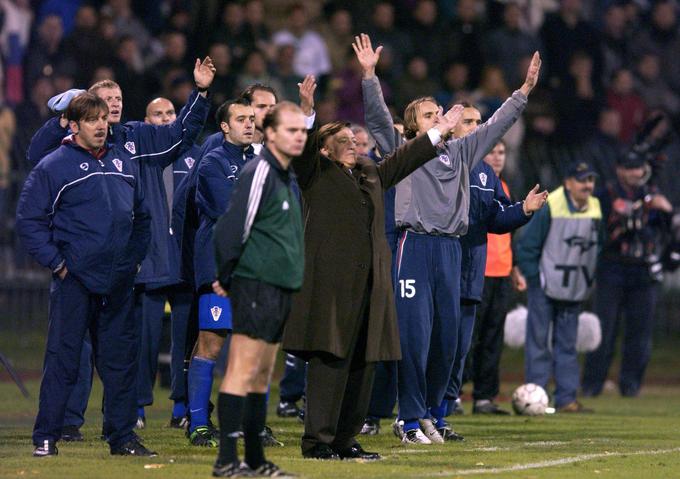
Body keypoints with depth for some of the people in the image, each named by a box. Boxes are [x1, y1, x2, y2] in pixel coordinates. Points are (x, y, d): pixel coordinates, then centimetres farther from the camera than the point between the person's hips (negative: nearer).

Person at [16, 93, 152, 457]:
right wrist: (56, 262, -9)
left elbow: (141, 215, 22)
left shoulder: (123, 162, 13)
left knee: (121, 359, 7)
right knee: (62, 359, -4)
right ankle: (46, 437, 2)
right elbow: (28, 221, -5)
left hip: (119, 282, 5)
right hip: (74, 280, -5)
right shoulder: (53, 167, -3)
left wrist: (135, 258, 12)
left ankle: (123, 436, 13)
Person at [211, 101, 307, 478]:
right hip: (256, 286, -10)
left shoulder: (286, 177, 18)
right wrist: (226, 278, -10)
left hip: (279, 290, 10)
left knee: (262, 375, 11)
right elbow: (231, 229, -17)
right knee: (243, 371, -11)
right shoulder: (258, 174, -13)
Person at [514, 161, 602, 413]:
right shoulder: (549, 207, -15)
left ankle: (566, 399, 10)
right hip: (546, 287, -6)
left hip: (574, 290, 6)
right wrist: (534, 279, -10)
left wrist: (589, 281, 12)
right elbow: (526, 245, -10)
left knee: (567, 345, 8)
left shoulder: (596, 209, 4)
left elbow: (598, 246, 18)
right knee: (539, 342, -5)